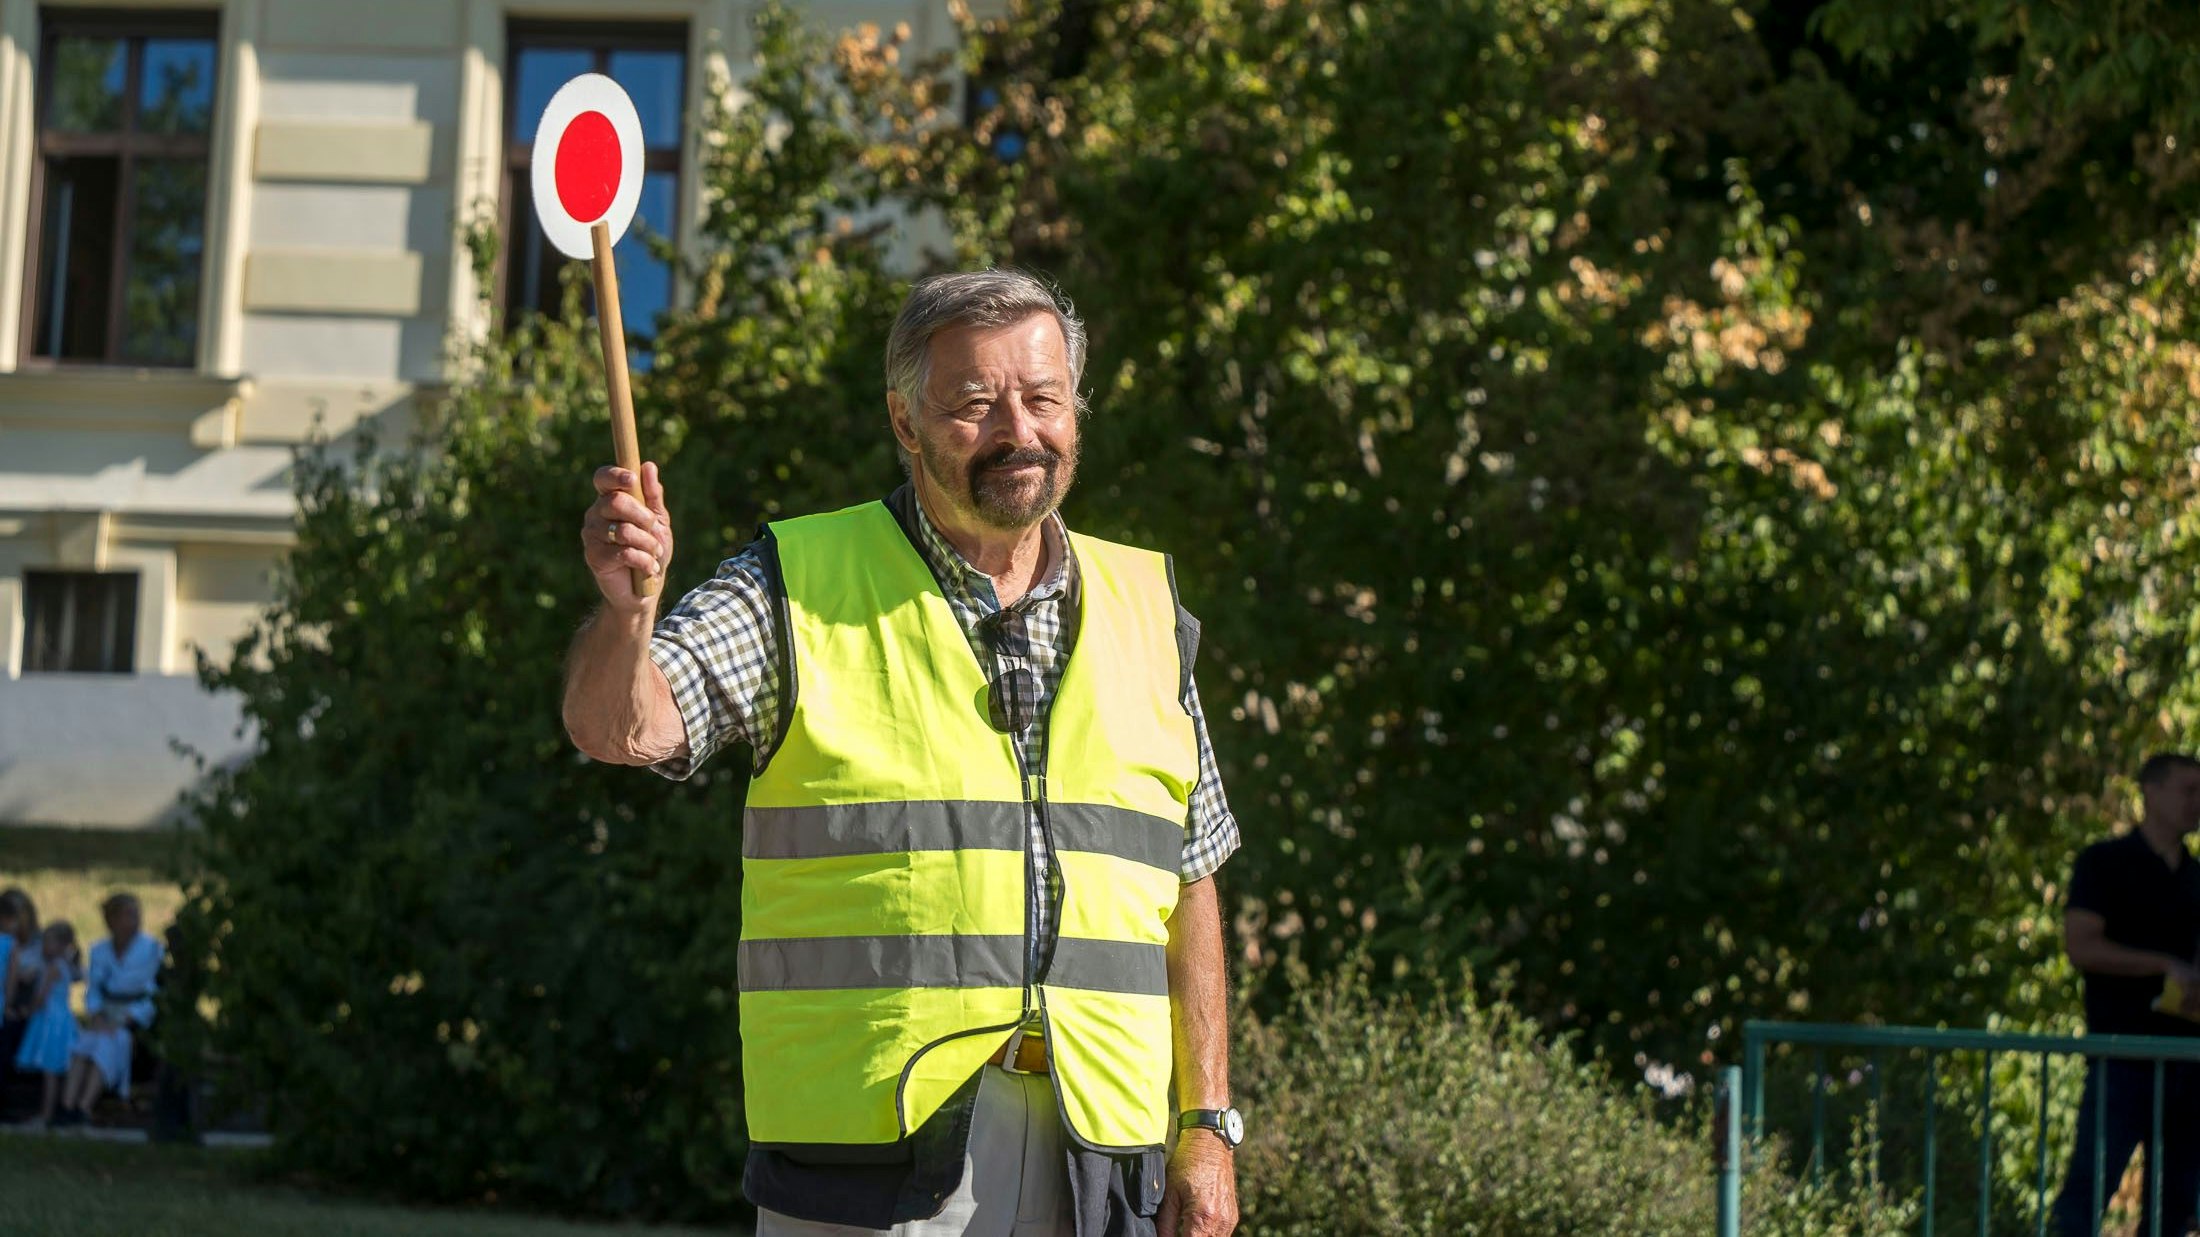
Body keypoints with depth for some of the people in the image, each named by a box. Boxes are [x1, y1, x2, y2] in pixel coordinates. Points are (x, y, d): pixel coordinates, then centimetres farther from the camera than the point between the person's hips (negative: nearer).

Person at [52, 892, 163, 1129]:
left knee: (106, 1044, -33)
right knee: (84, 1043, -29)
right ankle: (67, 1106, -43)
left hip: (135, 1019, -4)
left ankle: (83, 1108, -46)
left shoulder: (151, 949, 0)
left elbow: (152, 994, -5)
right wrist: (97, 1016, -9)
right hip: (107, 1017, 4)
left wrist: (122, 1022, -15)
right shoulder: (100, 951, 14)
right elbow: (93, 990, 12)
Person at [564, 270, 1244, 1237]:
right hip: (869, 1148, -3)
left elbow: (1187, 891, 14)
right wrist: (625, 609, -33)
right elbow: (621, 727, -12)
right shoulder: (798, 591, 2)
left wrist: (1206, 1124, 8)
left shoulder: (1144, 610, 13)